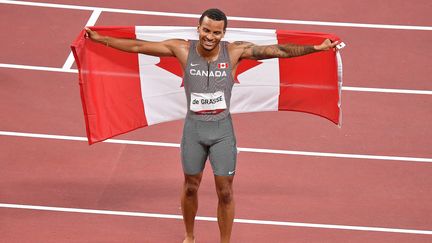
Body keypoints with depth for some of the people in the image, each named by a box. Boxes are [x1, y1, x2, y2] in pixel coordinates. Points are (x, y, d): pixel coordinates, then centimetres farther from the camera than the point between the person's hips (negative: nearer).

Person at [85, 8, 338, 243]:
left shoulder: (236, 51, -13)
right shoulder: (183, 49, -12)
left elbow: (278, 50, -13)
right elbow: (138, 46, -7)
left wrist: (317, 48, -16)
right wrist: (101, 39, -8)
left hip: (222, 129, -1)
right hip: (194, 127, 1)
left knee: (225, 191, 3)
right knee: (191, 186, 16)